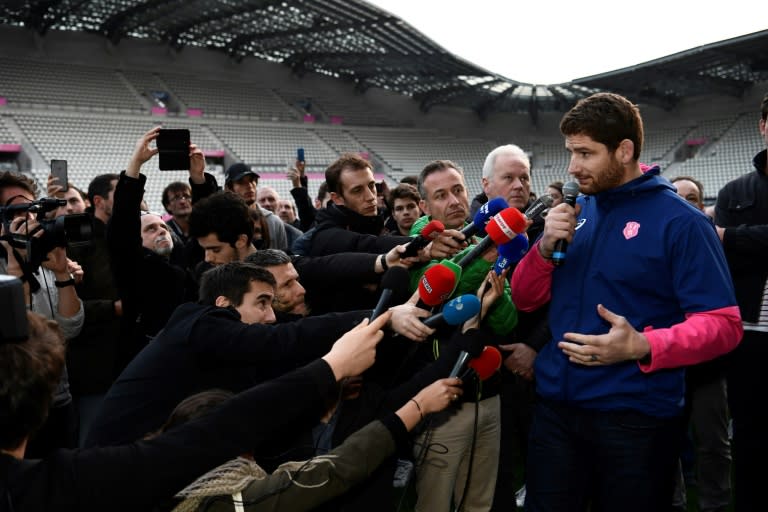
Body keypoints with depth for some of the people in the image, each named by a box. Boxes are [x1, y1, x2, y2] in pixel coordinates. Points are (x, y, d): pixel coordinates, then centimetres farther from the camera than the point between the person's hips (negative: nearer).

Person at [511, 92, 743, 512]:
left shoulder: (679, 221, -9)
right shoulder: (575, 212, 7)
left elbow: (722, 323, -14)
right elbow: (524, 299, 9)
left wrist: (643, 347, -30)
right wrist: (546, 247, -10)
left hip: (636, 417, -4)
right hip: (556, 407, 5)